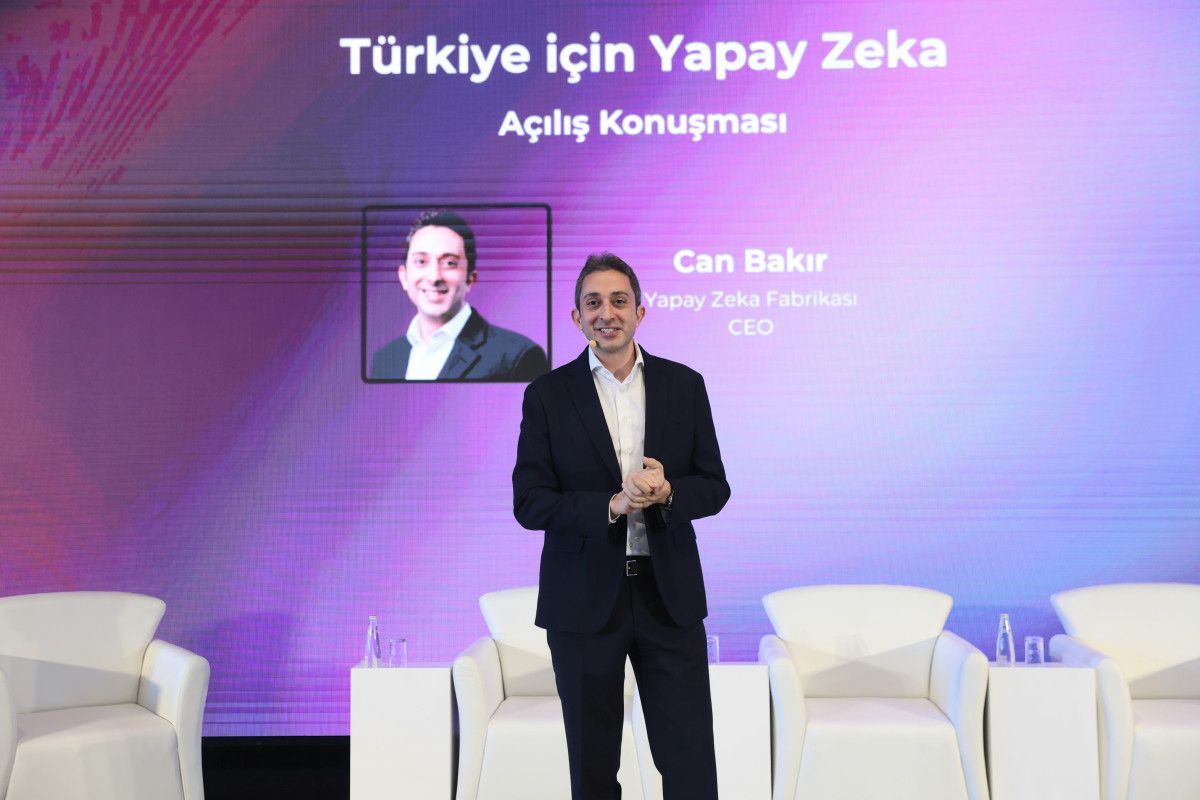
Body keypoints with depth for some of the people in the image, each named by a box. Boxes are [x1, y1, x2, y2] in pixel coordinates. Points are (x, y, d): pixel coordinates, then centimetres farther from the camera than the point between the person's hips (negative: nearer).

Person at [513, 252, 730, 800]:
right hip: (585, 599, -1)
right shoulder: (547, 395, -1)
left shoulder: (685, 386, 4)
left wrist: (667, 493, -17)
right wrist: (612, 505, -20)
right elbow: (529, 504, -6)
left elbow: (714, 487, 5)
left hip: (669, 595, 1)